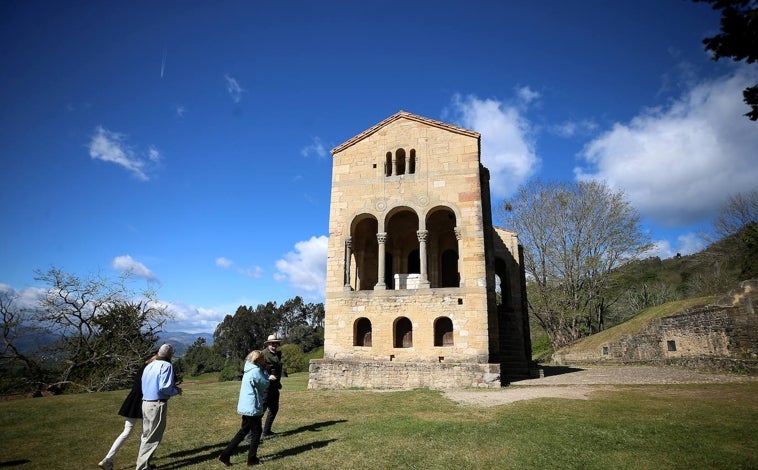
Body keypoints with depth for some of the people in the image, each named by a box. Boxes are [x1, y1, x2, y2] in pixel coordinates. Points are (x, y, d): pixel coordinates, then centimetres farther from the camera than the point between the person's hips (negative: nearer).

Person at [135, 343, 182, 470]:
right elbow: (164, 388, -20)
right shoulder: (166, 365, -11)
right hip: (158, 405, -8)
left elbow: (149, 385, 12)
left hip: (146, 403, 8)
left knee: (146, 435, 19)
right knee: (153, 437, 2)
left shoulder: (149, 366, 14)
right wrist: (176, 391, -2)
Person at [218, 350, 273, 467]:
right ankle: (252, 459, 14)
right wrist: (263, 370, -3)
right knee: (256, 432, 6)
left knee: (243, 431, 18)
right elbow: (265, 385, -9)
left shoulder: (250, 370, 9)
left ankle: (225, 455, 17)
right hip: (252, 407, -9)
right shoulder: (256, 371, -20)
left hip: (245, 406, 9)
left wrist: (267, 377, 5)